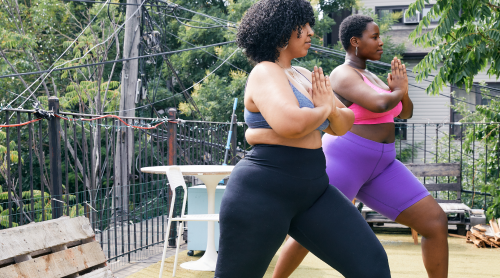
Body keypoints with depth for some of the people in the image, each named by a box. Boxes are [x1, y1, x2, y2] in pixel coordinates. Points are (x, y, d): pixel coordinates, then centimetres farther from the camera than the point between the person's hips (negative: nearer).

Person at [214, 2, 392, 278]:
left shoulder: (304, 77, 15)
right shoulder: (265, 73, -11)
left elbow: (343, 125, 19)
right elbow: (291, 123, -30)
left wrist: (332, 110, -4)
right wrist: (323, 109, -9)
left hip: (312, 191, 8)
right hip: (262, 192, -8)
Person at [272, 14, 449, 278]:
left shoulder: (369, 77, 18)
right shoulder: (343, 74, -10)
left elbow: (405, 112, 19)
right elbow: (380, 104, -26)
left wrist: (399, 88, -2)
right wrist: (398, 91, -3)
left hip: (378, 167, 8)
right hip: (343, 161, -8)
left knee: (437, 222, -1)